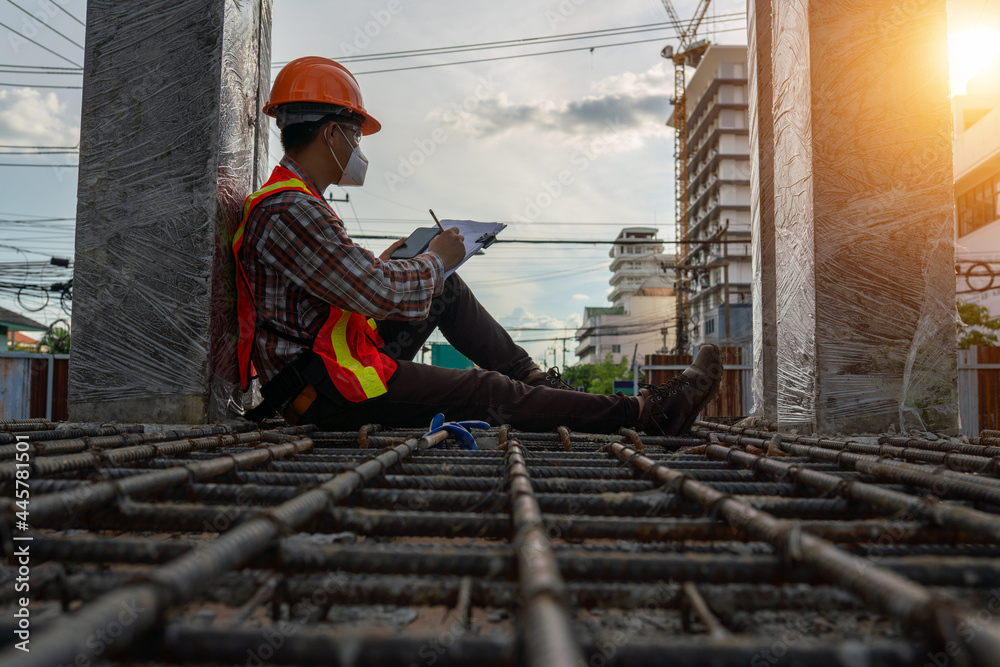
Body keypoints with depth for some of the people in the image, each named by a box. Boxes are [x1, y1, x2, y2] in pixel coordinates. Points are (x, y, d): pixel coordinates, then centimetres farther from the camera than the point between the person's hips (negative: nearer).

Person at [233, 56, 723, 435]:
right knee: (491, 393, -10)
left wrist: (381, 264, 14)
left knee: (448, 289, 15)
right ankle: (645, 413, -2)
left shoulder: (290, 202, 14)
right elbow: (382, 296, -26)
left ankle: (537, 380, 18)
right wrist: (436, 260, -9)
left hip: (328, 361, 11)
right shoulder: (291, 210, -21)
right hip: (329, 391, -11)